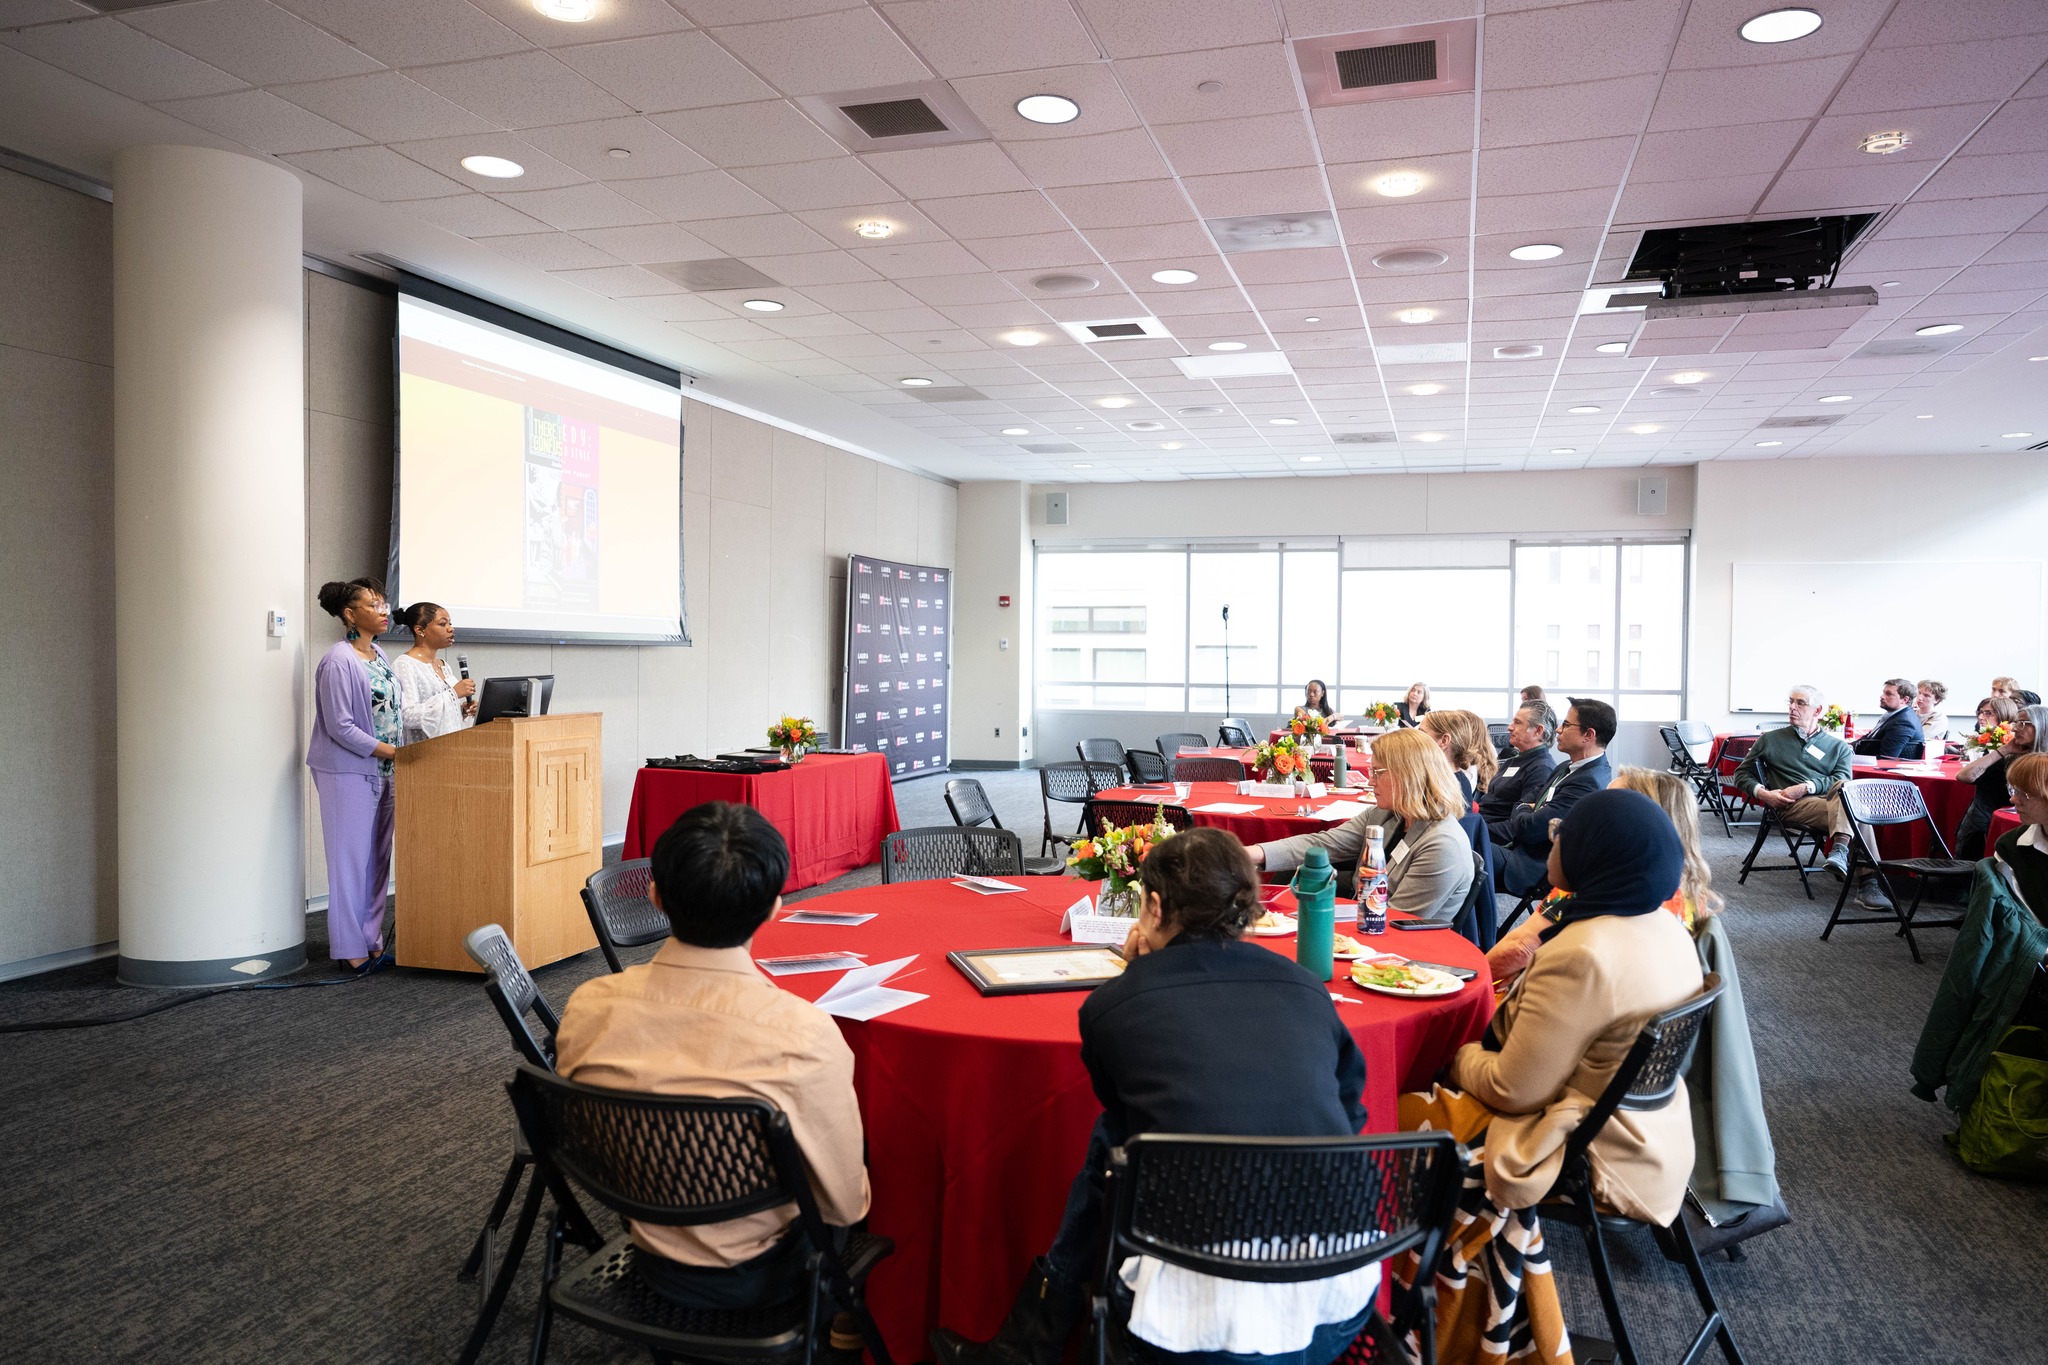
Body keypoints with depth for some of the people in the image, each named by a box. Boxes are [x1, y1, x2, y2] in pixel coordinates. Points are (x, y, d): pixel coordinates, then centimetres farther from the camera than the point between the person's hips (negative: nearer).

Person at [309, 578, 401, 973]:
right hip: (349, 774, -8)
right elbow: (340, 726, -17)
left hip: (383, 773, 8)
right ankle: (351, 949, 5)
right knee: (352, 859, -3)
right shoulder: (339, 662, -13)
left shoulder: (380, 658, 13)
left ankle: (372, 941, 19)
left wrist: (401, 754, 6)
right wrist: (391, 751, -17)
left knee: (379, 858, 11)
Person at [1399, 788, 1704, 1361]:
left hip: (1604, 1163, -9)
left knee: (1409, 1116, 4)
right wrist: (1482, 1051, 4)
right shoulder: (1669, 929, 1)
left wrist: (1460, 1058, -3)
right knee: (1438, 1096, 15)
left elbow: (1512, 1091, -22)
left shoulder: (1582, 953, -29)